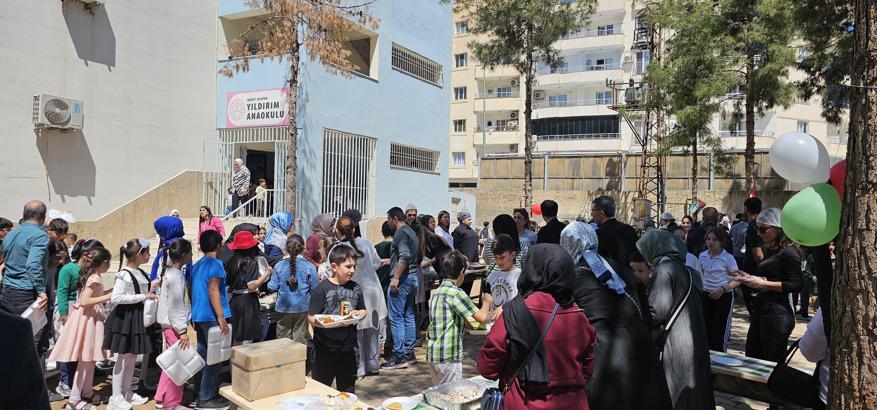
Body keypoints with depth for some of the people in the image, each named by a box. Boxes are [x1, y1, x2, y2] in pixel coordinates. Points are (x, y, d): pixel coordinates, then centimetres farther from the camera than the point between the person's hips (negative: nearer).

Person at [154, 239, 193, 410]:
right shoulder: (176, 276, -20)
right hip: (174, 325, -10)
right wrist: (183, 331, -18)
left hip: (168, 324, 10)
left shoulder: (169, 271, 9)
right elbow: (176, 307, -21)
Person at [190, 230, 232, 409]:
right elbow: (213, 290, -20)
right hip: (212, 317, -9)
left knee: (202, 355, 15)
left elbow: (194, 291, 18)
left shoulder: (196, 265, 13)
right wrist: (221, 317, -22)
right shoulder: (215, 264, -12)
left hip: (199, 316, 9)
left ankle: (199, 393, 23)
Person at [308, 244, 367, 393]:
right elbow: (311, 318, -15)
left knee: (348, 389, 17)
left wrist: (358, 314, -5)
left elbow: (363, 310, 18)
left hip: (348, 347, 5)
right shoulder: (322, 289, -12)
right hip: (325, 349, -5)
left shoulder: (355, 288, 5)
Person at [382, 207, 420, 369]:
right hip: (413, 277, 10)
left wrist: (396, 277, -25)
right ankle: (409, 353, 20)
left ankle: (399, 356, -4)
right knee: (408, 316, 14)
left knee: (396, 317, -6)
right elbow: (419, 256, 22)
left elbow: (405, 255, -25)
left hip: (402, 279, -10)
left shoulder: (400, 233, -12)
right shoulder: (411, 232, 17)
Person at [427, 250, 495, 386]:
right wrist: (487, 301, 2)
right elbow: (482, 317, -16)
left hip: (432, 354, 8)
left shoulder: (436, 292, 11)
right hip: (449, 356, -8)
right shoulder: (455, 293, -15)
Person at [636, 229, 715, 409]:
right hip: (693, 345, 8)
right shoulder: (686, 270, 12)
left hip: (673, 346, -8)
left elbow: (658, 311, -19)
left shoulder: (663, 270, -13)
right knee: (692, 395, 14)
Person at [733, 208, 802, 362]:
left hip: (777, 313, -9)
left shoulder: (789, 252, -11)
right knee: (751, 358, 14)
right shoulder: (770, 250, 15)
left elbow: (796, 285, -17)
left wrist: (762, 283, -18)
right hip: (761, 310, 9)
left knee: (773, 363, 0)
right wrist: (749, 277, 8)